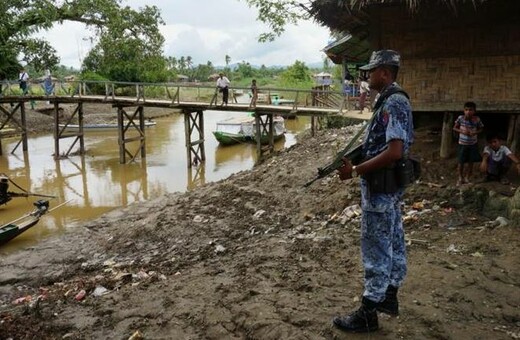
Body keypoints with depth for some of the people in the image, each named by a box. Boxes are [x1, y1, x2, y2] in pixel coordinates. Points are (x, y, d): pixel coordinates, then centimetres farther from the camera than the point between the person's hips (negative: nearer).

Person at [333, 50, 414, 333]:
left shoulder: (392, 103, -20)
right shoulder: (395, 100, 12)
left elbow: (394, 152, -28)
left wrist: (355, 171, -23)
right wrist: (355, 160, 11)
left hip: (381, 186, -11)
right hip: (391, 184, 11)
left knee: (376, 249, -3)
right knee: (393, 242, 18)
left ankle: (368, 314, 8)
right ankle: (389, 297, 32)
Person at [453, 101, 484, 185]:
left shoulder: (477, 119, -12)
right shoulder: (460, 118, -13)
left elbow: (481, 129, 2)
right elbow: (454, 128, -2)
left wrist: (475, 133, -17)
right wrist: (462, 131, -19)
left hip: (473, 144, 1)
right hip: (462, 143, 0)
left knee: (471, 162, 7)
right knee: (461, 162, 6)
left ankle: (467, 179, 22)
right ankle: (460, 178, 24)